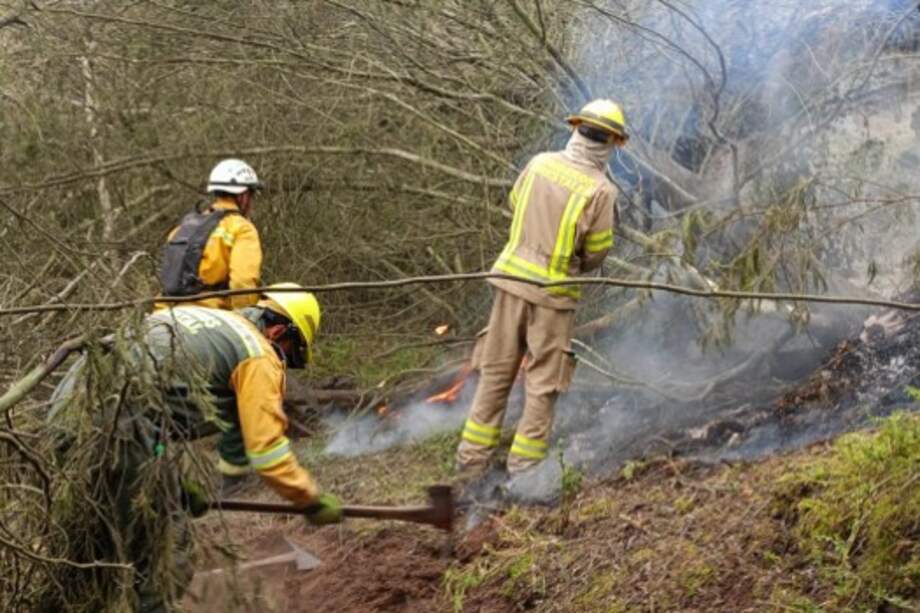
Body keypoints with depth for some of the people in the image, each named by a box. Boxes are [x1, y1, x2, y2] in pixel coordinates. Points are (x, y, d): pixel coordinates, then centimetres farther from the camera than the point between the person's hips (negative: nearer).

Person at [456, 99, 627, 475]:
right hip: (554, 291, -4)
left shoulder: (540, 163, -3)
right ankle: (524, 464, 10)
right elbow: (597, 252, -7)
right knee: (543, 382, 8)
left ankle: (473, 457, 17)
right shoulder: (600, 190, -15)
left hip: (512, 275, 4)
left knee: (496, 370, 14)